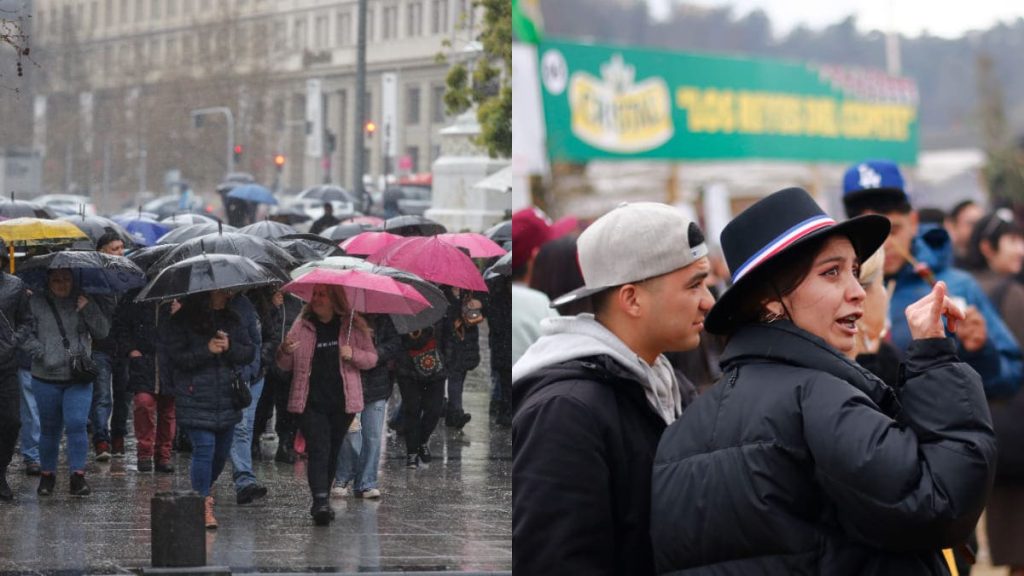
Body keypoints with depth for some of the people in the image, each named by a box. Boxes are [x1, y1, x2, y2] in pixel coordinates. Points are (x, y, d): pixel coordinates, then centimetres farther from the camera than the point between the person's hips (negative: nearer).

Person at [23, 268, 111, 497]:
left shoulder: (83, 302, 6)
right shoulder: (36, 303, 0)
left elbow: (102, 331, 1)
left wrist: (88, 309, -14)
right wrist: (41, 353, -13)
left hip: (79, 380, 0)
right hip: (46, 378, 0)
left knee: (76, 424, -13)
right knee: (49, 429, 8)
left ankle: (78, 475, -8)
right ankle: (47, 475, 23)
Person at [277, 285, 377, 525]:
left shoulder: (353, 326, 3)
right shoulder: (302, 326, 6)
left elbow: (371, 358, 5)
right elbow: (285, 366, 8)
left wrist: (353, 355, -15)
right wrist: (285, 351, -15)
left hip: (342, 402, 1)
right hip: (311, 402, -1)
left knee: (332, 453, 12)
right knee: (318, 451, -13)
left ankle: (323, 501, 25)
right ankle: (320, 502, -22)